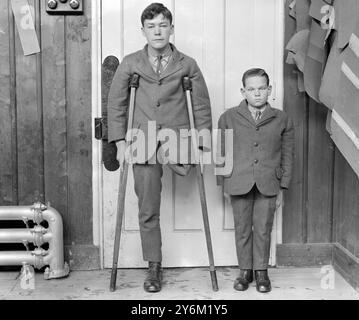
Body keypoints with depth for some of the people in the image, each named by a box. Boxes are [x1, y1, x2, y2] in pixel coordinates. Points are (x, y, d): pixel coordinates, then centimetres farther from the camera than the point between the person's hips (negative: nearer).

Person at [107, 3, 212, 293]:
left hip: (176, 140, 0)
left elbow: (202, 106, 6)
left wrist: (204, 144, 0)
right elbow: (116, 102, 8)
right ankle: (154, 268, 17)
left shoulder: (187, 65, 6)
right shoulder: (130, 64, 7)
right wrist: (120, 140, 1)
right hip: (143, 144, 0)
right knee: (148, 211, 2)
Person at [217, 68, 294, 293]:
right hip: (239, 183, 0)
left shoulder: (282, 120, 5)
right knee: (242, 229, 8)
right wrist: (224, 181, 5)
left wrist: (284, 183, 4)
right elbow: (221, 152, 8)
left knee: (263, 229, 5)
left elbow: (287, 154, 8)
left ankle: (261, 271, 20)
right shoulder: (229, 118, 4)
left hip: (268, 184, 0)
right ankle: (245, 270, 22)